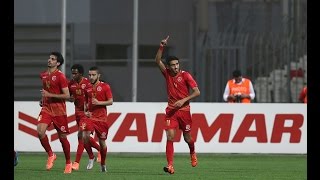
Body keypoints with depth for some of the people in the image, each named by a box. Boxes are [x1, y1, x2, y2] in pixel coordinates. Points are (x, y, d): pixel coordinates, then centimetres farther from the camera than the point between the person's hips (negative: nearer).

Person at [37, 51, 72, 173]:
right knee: (40, 131, -20)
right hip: (46, 108, 5)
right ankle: (50, 155, 1)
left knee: (62, 137, 5)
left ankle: (68, 163, 22)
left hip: (59, 110, -5)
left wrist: (49, 95, -21)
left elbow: (67, 95, -15)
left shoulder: (60, 76, -11)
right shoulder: (43, 75, 9)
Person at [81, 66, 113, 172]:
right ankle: (91, 157, 1)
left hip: (101, 118, -3)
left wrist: (99, 102, -18)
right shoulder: (87, 88, 10)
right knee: (85, 136, -20)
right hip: (90, 116, 3)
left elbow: (111, 101, -5)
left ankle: (103, 163, 25)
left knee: (102, 141, 5)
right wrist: (85, 111, 5)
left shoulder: (105, 87, -3)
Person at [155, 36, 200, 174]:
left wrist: (183, 100, -19)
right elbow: (158, 61, -7)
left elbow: (197, 92, -10)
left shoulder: (185, 75, -7)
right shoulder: (167, 74, 3)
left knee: (187, 138, 9)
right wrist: (162, 47, -17)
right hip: (171, 110, 2)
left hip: (184, 110, -2)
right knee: (170, 137, -14)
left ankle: (193, 154, 43)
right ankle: (170, 165, -17)